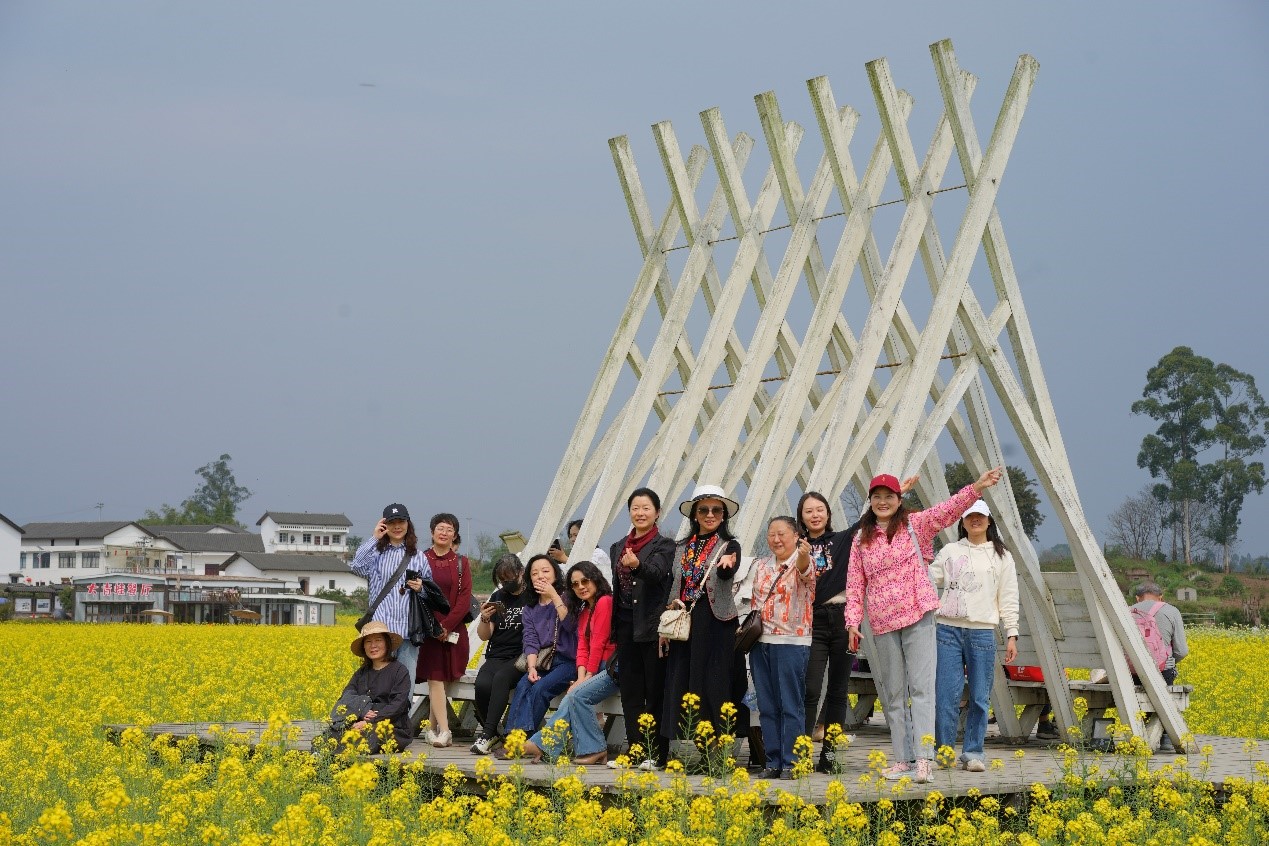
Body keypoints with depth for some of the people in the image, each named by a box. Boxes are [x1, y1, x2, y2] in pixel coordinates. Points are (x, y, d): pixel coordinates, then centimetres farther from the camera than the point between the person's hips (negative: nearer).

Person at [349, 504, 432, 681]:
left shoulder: (418, 557, 14)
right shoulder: (376, 553, 6)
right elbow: (356, 566, -13)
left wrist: (421, 588, -4)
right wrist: (374, 538, -12)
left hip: (409, 628, 2)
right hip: (382, 627, -2)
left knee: (406, 679, 1)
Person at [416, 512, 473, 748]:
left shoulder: (461, 563, 7)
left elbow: (465, 599, 1)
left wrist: (446, 626, -9)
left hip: (452, 629, 1)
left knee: (438, 680, 2)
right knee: (435, 679, -8)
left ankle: (433, 728, 12)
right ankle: (444, 731, -13)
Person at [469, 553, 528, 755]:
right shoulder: (498, 597, 18)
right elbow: (484, 636, 17)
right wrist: (485, 620, -4)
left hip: (521, 657, -4)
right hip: (496, 657, 4)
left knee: (501, 678, -35)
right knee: (482, 684, -27)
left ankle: (487, 734, -34)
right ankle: (493, 733, -10)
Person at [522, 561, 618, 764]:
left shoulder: (605, 602, -9)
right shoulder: (584, 611, 21)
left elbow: (599, 643, -11)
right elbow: (582, 647, 12)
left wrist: (588, 676, -8)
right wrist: (581, 677, -4)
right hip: (597, 669, 8)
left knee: (579, 695, -23)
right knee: (571, 698, -10)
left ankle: (595, 750, -14)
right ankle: (540, 744, -16)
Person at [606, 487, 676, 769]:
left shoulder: (664, 545, -3)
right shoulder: (618, 548, 15)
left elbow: (657, 572, -23)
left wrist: (637, 564, -44)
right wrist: (613, 629, 15)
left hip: (652, 626, -6)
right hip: (627, 627, 6)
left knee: (655, 692, -2)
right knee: (630, 692, 8)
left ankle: (657, 753, 2)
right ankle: (636, 751, 13)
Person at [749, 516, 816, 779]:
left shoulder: (803, 563, -5)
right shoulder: (761, 566, 14)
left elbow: (805, 572, -30)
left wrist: (804, 555, -51)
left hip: (791, 641, -6)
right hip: (761, 642, 6)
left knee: (791, 706, -2)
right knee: (767, 707, 8)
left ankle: (790, 763, 3)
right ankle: (773, 762, 14)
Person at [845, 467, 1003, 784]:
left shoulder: (915, 525, 2)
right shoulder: (861, 539, 10)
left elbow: (947, 510, -14)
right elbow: (855, 584, 9)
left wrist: (977, 487, -29)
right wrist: (853, 621, -1)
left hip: (918, 617, -3)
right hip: (882, 624, 4)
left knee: (921, 687, -10)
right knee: (893, 693, 8)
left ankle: (924, 757, -16)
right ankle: (902, 758, 14)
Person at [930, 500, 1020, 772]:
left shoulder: (1001, 556, 11)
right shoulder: (950, 551, 13)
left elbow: (1008, 599, 9)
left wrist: (1011, 635, 3)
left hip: (982, 632, 0)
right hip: (948, 629, 0)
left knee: (979, 697, 1)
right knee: (946, 694, -4)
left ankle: (973, 752, 9)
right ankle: (943, 751, 5)